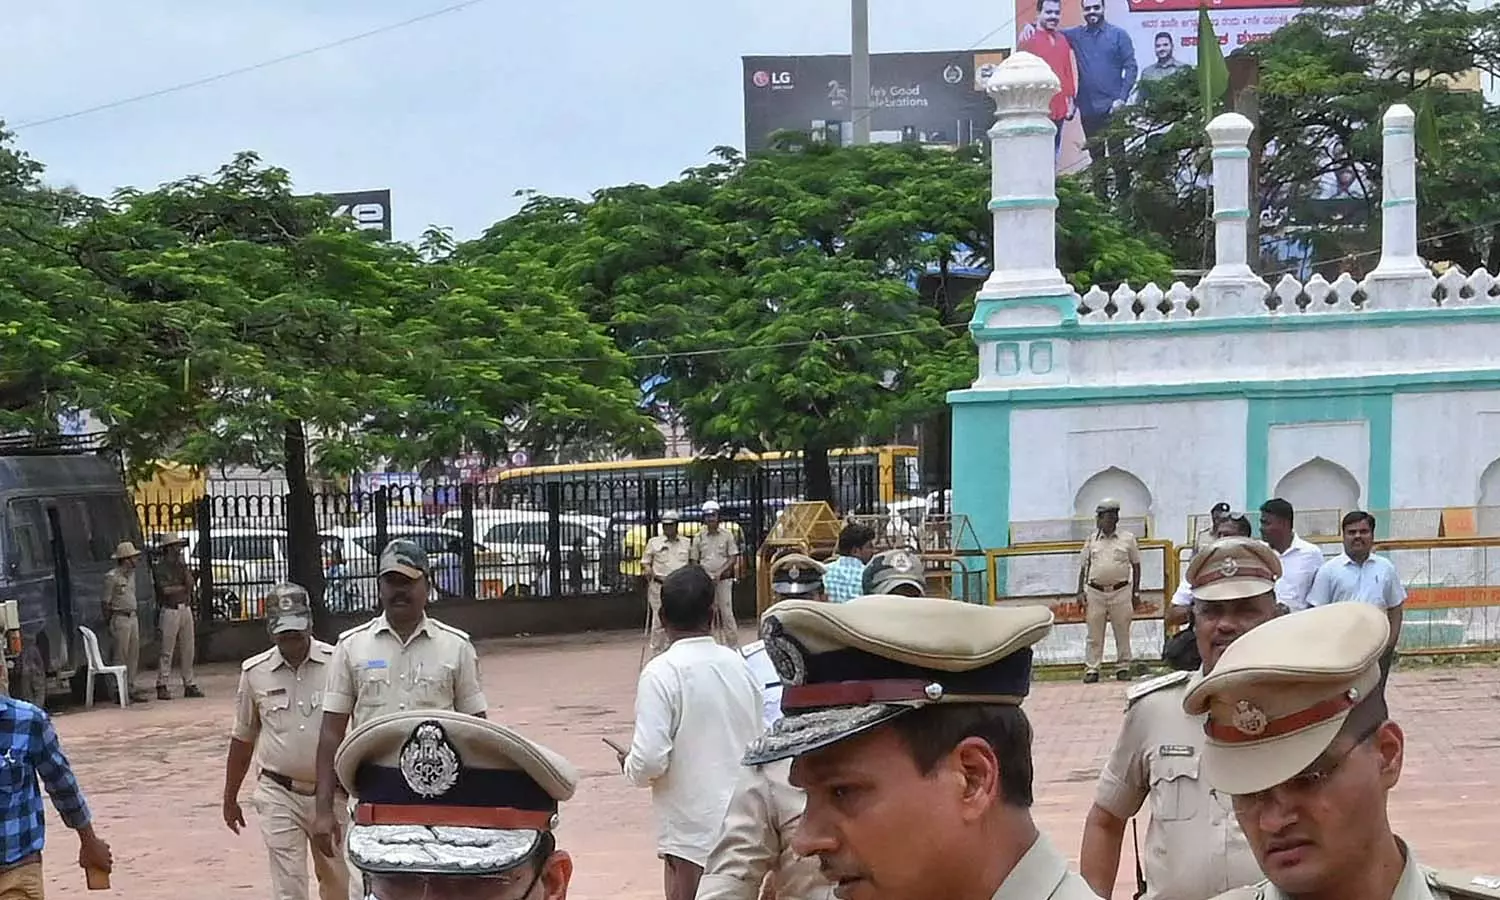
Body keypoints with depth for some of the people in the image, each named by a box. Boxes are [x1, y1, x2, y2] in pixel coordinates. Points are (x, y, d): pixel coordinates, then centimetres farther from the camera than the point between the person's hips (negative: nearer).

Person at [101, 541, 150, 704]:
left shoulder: (131, 574, 14)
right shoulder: (112, 577, -11)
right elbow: (106, 603, -9)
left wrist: (138, 616, 15)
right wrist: (109, 623, -10)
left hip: (133, 618, 8)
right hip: (120, 619, -8)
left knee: (134, 654, 9)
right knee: (121, 656, -6)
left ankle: (130, 687, 15)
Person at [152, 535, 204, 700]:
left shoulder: (181, 565, 15)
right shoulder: (159, 567, -3)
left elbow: (190, 583, 2)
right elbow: (165, 590, -12)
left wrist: (184, 566, -4)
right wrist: (182, 588, 0)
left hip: (185, 609, 6)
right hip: (169, 611, -6)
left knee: (188, 649, 7)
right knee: (166, 651, -6)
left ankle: (190, 684, 12)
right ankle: (162, 686, -3)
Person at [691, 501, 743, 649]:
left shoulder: (727, 535, 1)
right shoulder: (698, 537, 6)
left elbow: (733, 559, -2)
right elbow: (694, 561, 7)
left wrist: (719, 573, -14)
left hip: (723, 579, -2)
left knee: (726, 612, -5)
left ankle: (733, 645, 0)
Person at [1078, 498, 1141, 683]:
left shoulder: (1128, 539, 5)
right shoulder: (1091, 541, 9)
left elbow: (1136, 565, 9)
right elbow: (1083, 567, 12)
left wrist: (1136, 591, 4)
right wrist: (1080, 591, 4)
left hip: (1121, 592, -1)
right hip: (1095, 592, 1)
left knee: (1122, 633, 4)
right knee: (1094, 634, 1)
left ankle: (1123, 668, 11)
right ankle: (1091, 669, 3)